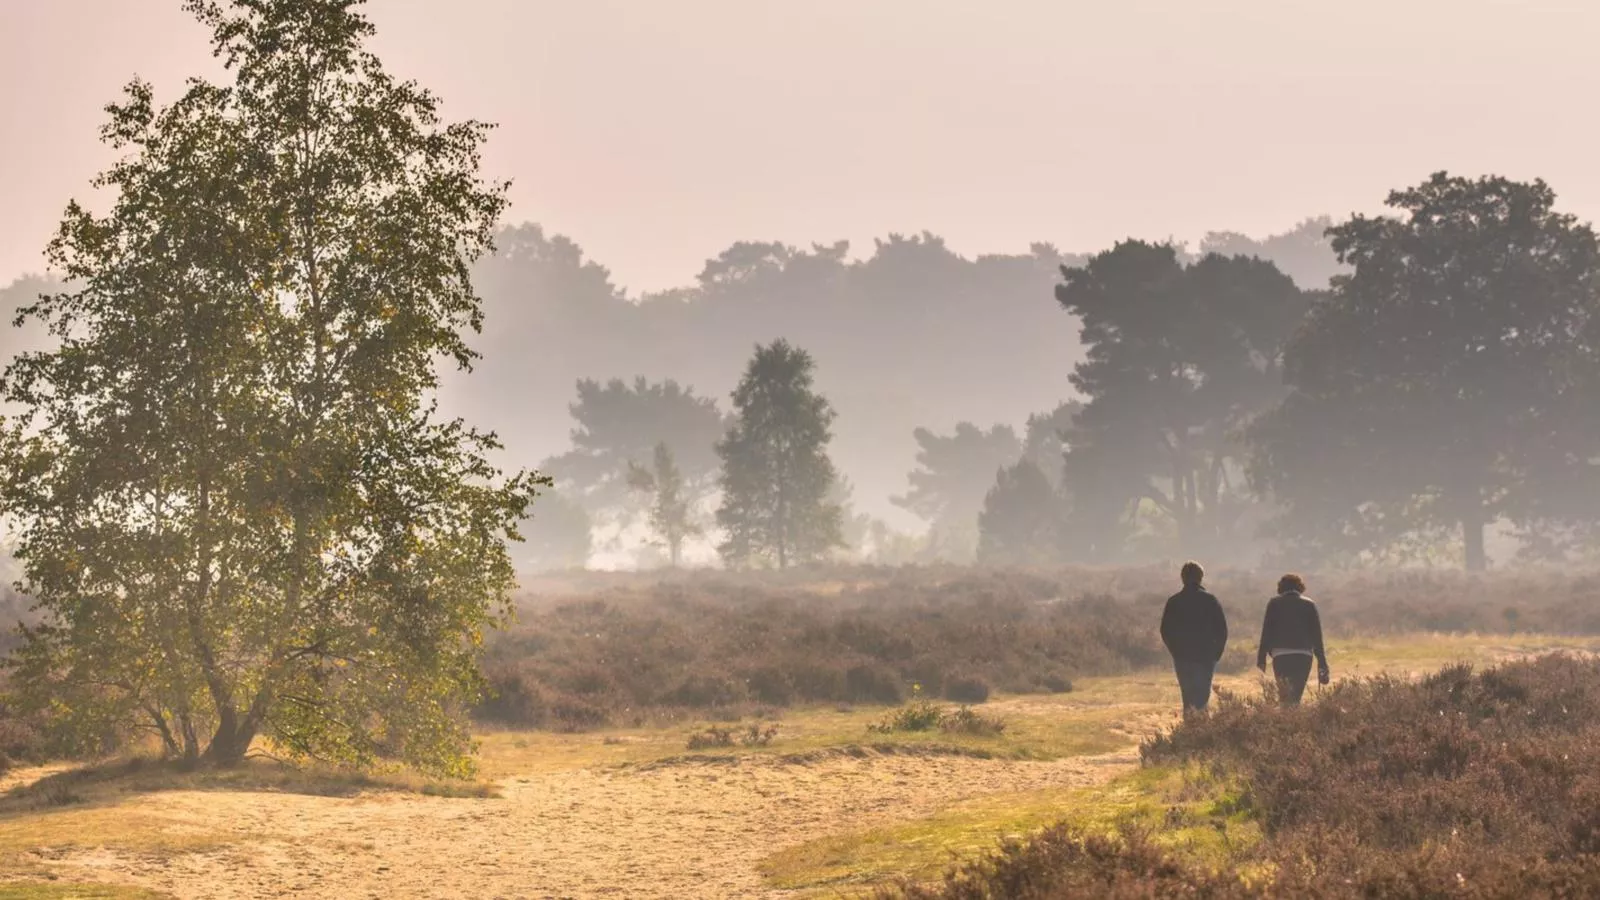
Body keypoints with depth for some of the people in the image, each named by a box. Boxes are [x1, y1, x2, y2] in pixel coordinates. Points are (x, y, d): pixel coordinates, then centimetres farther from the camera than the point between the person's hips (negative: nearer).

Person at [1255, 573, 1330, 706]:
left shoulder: (1274, 603, 5)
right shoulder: (1309, 604, 8)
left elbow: (1266, 631, 1)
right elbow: (1317, 634, 6)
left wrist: (1261, 657, 3)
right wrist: (1322, 662, 8)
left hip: (1280, 655, -1)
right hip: (1304, 655, 1)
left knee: (1284, 694, -1)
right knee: (1296, 694, 6)